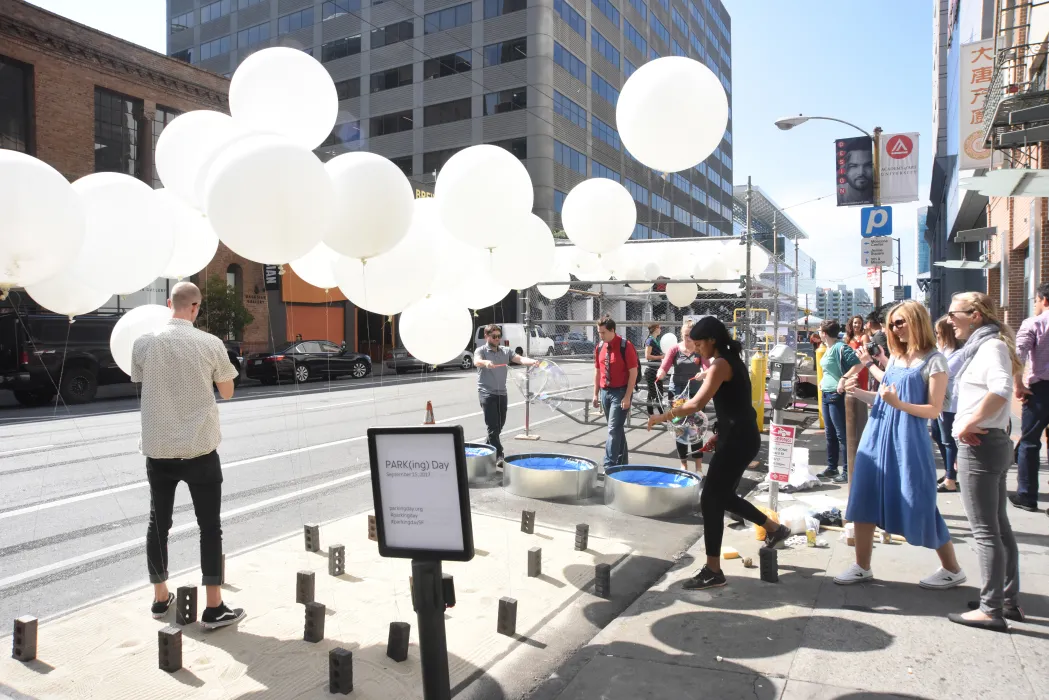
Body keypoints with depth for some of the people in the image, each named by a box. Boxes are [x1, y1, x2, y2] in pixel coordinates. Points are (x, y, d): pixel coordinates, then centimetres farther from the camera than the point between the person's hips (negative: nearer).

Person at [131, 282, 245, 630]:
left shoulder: (143, 344, -3)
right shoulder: (210, 344, -10)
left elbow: (142, 383, 14)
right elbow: (227, 392, 3)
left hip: (157, 449, 3)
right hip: (199, 449, -3)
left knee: (158, 523, 17)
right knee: (210, 526, 5)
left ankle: (161, 598, 29)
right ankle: (214, 608, 8)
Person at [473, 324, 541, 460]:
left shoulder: (506, 350, 10)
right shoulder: (481, 350, -3)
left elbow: (520, 359, -5)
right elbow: (476, 361, -25)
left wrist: (533, 362, -26)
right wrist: (485, 362, -49)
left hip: (502, 393, 5)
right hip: (487, 393, -5)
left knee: (500, 425, 14)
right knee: (493, 426, -8)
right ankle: (499, 456, -7)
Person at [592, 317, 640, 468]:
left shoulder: (625, 346, -13)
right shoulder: (599, 347, 6)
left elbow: (633, 372, -14)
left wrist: (627, 396, -17)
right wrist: (596, 394, 12)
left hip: (620, 392, -6)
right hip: (604, 392, 6)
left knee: (614, 429, -9)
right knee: (617, 428, 15)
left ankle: (610, 465, -7)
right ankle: (622, 460, 27)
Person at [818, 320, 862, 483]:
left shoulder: (840, 347, -16)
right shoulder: (829, 348, 11)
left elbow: (858, 365, -24)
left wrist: (843, 379, -27)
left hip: (837, 395, -10)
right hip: (826, 394, 10)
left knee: (841, 434, -4)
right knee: (830, 433, 15)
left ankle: (847, 471, 2)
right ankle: (831, 468, 23)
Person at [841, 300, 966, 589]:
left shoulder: (934, 360, -7)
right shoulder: (896, 358, 13)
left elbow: (934, 410, -11)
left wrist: (899, 404, -25)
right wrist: (860, 393, 1)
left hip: (909, 441, -7)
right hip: (878, 436, 7)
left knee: (918, 505, 0)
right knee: (864, 499, 5)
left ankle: (952, 569, 20)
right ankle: (862, 566, 15)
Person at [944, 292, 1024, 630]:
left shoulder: (991, 346, -14)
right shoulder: (982, 345, 16)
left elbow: (1001, 388, -32)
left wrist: (969, 422, -26)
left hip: (980, 445, -10)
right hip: (991, 443, 10)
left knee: (985, 530, -5)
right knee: (999, 526, 16)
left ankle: (991, 610, 1)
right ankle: (1009, 600, 25)